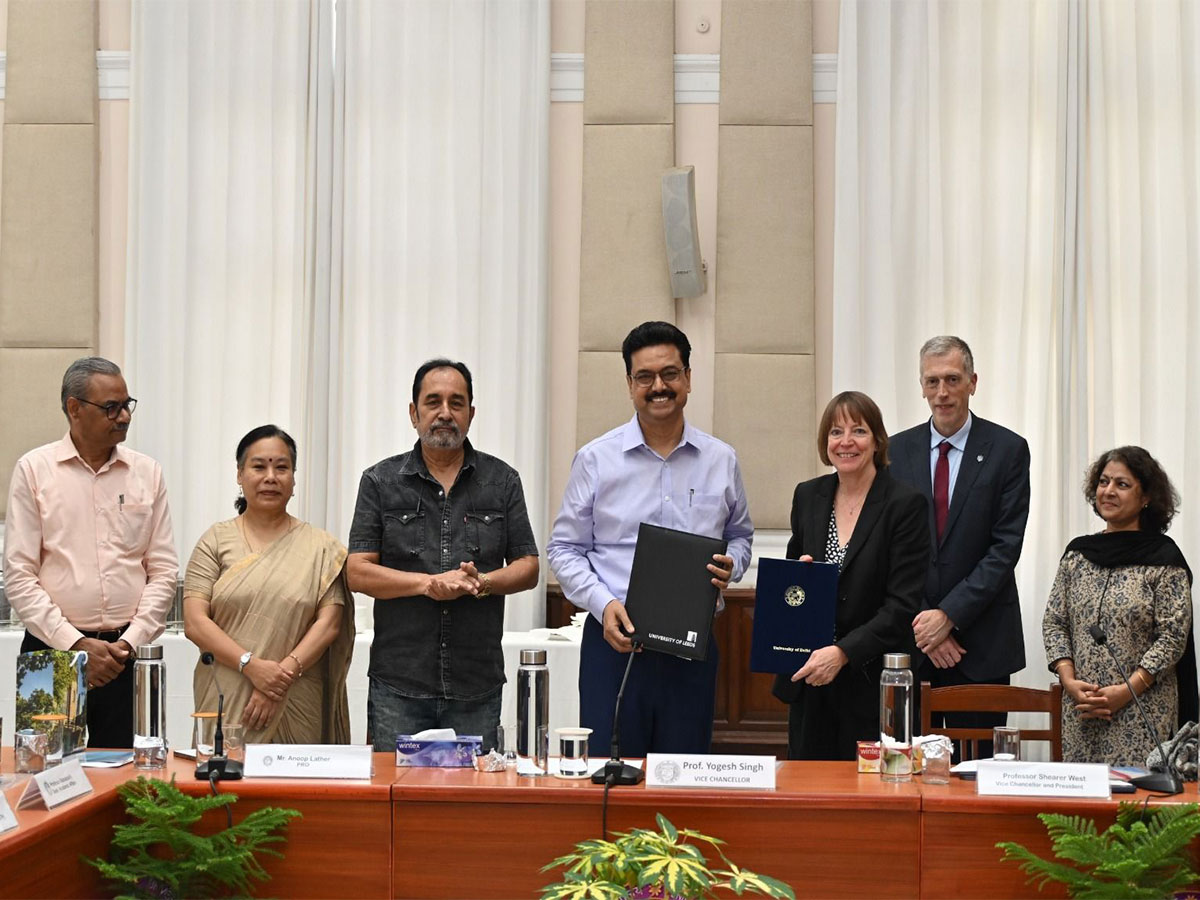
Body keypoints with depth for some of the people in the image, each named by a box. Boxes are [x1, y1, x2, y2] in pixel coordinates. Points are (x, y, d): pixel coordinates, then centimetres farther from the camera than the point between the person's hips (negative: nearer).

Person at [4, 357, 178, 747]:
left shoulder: (147, 473, 8)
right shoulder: (34, 469, 1)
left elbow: (164, 570, 8)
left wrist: (129, 642, -5)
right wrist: (76, 644, -11)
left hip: (128, 652, 2)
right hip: (51, 648, -2)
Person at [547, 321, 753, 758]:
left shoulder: (722, 461, 8)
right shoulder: (595, 459, 2)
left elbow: (740, 537, 20)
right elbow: (565, 549, 4)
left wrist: (730, 565, -3)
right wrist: (603, 604, -12)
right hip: (613, 642, -2)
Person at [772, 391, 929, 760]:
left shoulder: (905, 504, -8)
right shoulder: (808, 496, 9)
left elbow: (903, 605, -12)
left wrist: (843, 652, -20)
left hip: (873, 684, -5)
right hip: (810, 681, 5)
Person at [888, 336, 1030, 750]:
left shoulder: (1007, 450, -1)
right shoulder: (898, 450, 7)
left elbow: (1005, 547, -7)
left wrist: (948, 615, -13)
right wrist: (920, 622, -6)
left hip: (981, 641, -2)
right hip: (910, 637, 2)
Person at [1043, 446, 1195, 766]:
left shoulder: (1164, 559, -3)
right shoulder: (1077, 553, 10)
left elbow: (1173, 638, -8)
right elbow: (1053, 622, 10)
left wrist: (1125, 691, -14)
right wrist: (1069, 681, -4)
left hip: (1142, 714, -4)